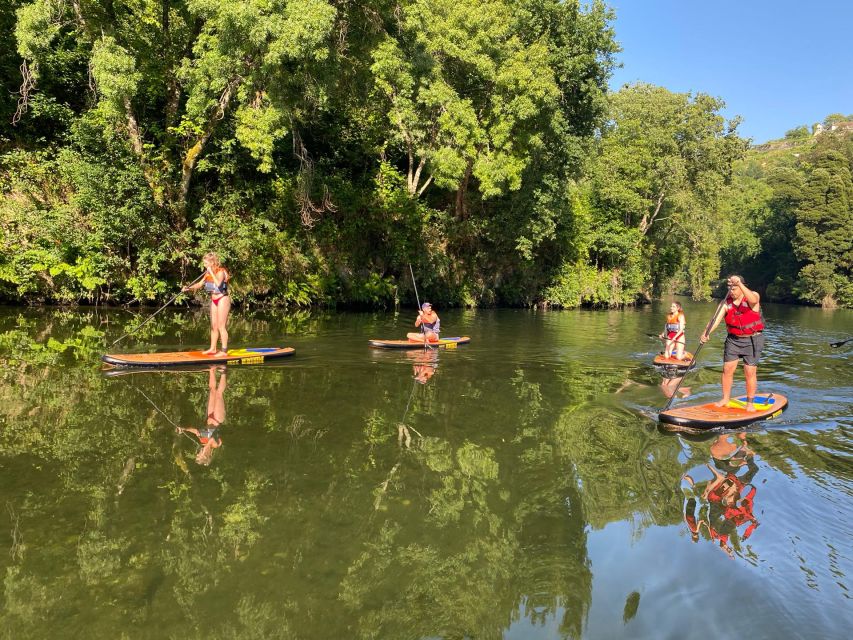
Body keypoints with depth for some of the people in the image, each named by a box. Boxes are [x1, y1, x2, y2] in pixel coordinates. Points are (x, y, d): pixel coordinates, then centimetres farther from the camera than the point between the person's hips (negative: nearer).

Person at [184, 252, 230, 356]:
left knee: (221, 326, -8)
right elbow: (200, 284, 12)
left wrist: (211, 273, -26)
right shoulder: (208, 273, 9)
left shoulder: (221, 272, -15)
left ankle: (224, 350, -5)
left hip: (222, 300, -8)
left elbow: (218, 284, -32)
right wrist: (189, 288, -3)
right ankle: (213, 348, 20)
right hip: (214, 300, 8)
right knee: (213, 326, 12)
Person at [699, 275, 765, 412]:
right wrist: (706, 333, -33)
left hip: (752, 340, -3)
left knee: (750, 372, -2)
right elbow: (716, 318, -16)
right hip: (733, 339, 4)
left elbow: (753, 300, -38)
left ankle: (750, 403, 12)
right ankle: (725, 399, 19)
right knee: (727, 369, 4)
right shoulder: (727, 302, -4)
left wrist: (739, 284, -46)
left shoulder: (753, 295, -11)